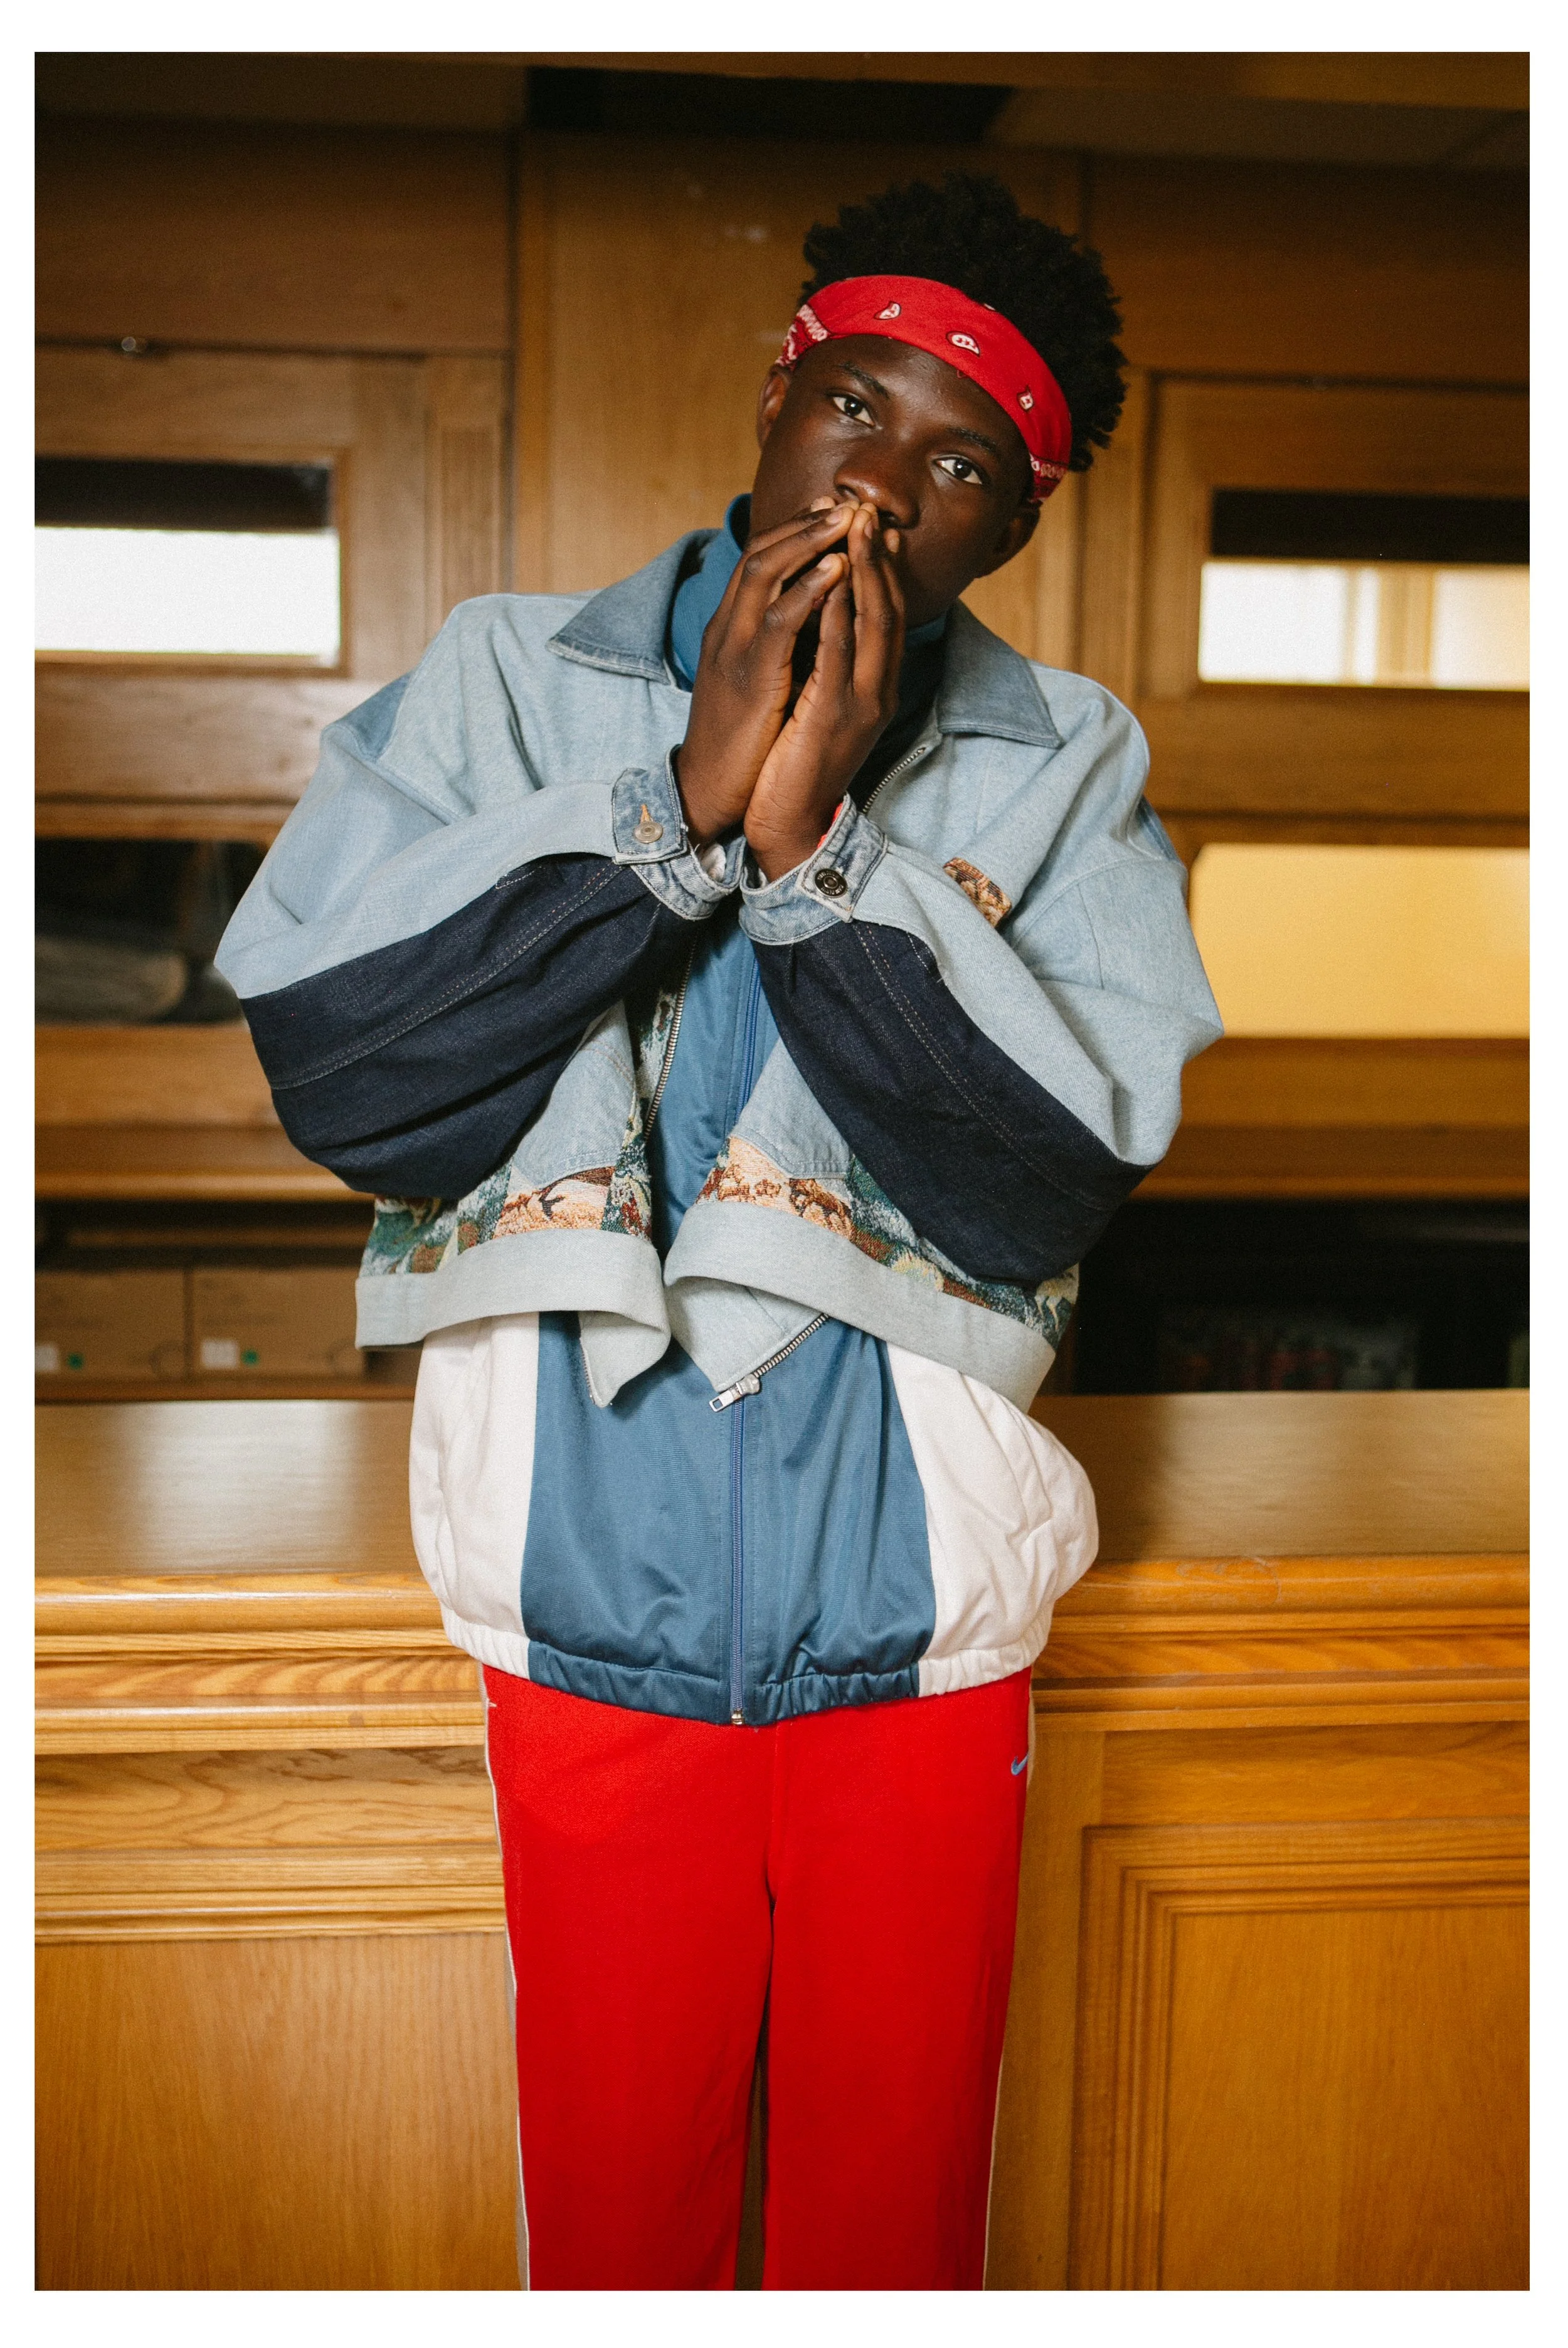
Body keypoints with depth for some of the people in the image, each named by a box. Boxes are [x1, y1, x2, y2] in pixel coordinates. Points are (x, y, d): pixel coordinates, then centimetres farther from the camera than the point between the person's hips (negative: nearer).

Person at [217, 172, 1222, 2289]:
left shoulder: (1066, 771, -3)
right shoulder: (509, 681, -2)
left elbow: (1056, 1182, -15)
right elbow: (331, 1064, -14)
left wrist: (816, 841, -21)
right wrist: (686, 799, -19)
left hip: (918, 1632, 1)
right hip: (590, 1616, 0)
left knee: (895, 2212, 20)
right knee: (609, 2209, 20)